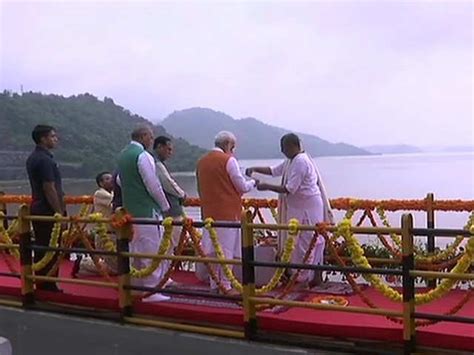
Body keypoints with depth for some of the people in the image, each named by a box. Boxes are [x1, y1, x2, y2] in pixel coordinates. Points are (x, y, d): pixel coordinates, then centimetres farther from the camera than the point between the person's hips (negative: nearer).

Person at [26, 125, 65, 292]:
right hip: (48, 211, -10)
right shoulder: (45, 159, -18)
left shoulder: (32, 158, 13)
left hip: (38, 209, 10)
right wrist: (60, 212, -18)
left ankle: (41, 284, 21)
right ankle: (49, 286, 4)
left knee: (41, 248, 14)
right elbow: (49, 189, -22)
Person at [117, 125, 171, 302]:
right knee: (152, 250, -4)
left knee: (136, 250, 17)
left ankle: (137, 286, 25)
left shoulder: (123, 155, 11)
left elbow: (119, 180, 23)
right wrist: (165, 206, -5)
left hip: (130, 209, 9)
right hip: (147, 210, -9)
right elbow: (153, 185, -17)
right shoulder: (143, 156, -16)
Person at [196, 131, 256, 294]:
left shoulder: (201, 162, 9)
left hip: (209, 211, 6)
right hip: (228, 212, -6)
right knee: (226, 249, 0)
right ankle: (225, 286, 4)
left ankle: (214, 284, 19)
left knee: (213, 248, 12)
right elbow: (242, 187, -8)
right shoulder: (228, 160, -11)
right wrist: (252, 182, 11)